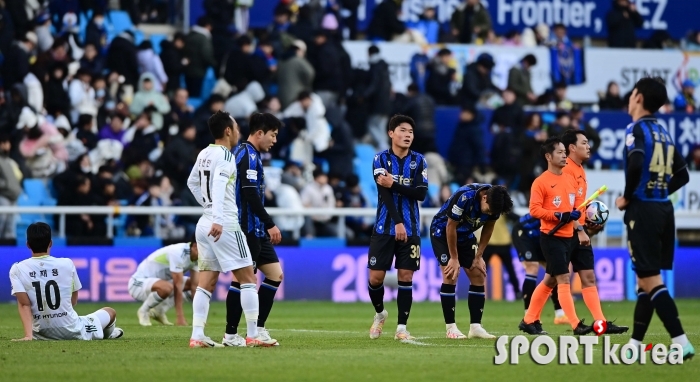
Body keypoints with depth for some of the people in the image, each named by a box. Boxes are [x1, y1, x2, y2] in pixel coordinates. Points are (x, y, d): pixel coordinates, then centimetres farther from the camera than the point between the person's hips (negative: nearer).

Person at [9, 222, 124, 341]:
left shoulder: (17, 270, -9)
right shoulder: (67, 264, -8)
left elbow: (24, 304, -20)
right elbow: (74, 301, 4)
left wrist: (28, 335, -25)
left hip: (42, 335, 1)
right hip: (73, 331, -1)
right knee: (111, 312, 35)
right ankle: (107, 333, 61)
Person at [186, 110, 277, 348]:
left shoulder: (204, 154, 13)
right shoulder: (225, 156, -11)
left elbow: (192, 182, 27)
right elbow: (218, 185, -25)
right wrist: (217, 218, -33)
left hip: (205, 224, 8)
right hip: (224, 225, -8)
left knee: (206, 283, 5)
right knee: (248, 278, -1)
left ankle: (197, 335, -2)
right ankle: (253, 335, -2)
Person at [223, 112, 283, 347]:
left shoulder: (243, 153, 17)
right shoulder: (249, 156, -14)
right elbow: (251, 195, -22)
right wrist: (270, 224, -20)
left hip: (256, 231, 10)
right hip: (247, 229, -10)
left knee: (275, 274, 8)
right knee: (243, 279, -7)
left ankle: (259, 329, 9)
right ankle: (231, 335, -2)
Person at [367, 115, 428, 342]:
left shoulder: (418, 161, 5)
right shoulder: (381, 159, 0)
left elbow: (421, 193, -7)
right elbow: (385, 193, -11)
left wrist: (394, 184, -18)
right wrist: (397, 222, -21)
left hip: (410, 228, 1)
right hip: (384, 228, -1)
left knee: (406, 277, -3)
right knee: (376, 277, -3)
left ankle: (402, 328, 2)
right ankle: (380, 313, 25)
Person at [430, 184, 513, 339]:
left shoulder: (495, 202, -18)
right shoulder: (465, 197, -36)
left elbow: (488, 229, -1)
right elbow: (451, 227, -25)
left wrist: (478, 256, -4)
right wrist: (454, 258, -18)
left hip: (465, 236, 6)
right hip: (443, 232, -6)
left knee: (478, 276, -2)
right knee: (451, 275, -16)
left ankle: (475, 327, 1)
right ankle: (450, 328, -11)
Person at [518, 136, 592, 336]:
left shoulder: (570, 179, 12)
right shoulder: (541, 182, -10)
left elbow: (577, 206, 20)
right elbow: (534, 209, -16)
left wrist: (580, 229, 8)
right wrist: (559, 216, -24)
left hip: (567, 237, 8)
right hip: (551, 237, -8)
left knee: (549, 280, 13)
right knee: (564, 280, -11)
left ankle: (529, 320, 23)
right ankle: (576, 325, -14)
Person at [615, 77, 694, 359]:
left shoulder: (638, 129, -9)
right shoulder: (664, 134, 14)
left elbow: (636, 165, -26)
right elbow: (682, 175, 19)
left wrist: (627, 198, -12)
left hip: (643, 210, -8)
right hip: (663, 209, 8)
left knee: (651, 281, -8)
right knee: (645, 281, 14)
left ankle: (682, 343, -17)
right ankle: (635, 344, 19)